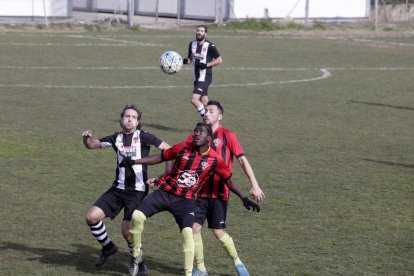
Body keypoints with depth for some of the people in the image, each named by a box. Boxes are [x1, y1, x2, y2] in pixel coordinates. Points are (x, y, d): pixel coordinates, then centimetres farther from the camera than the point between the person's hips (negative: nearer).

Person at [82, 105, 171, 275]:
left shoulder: (143, 136, -8)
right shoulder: (116, 138, 6)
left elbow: (168, 150, -9)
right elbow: (92, 145, 17)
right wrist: (87, 138, -7)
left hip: (137, 191, -5)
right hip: (118, 189, 5)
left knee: (127, 230, -17)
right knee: (91, 217, -4)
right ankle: (108, 247, 21)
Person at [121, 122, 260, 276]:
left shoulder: (215, 160, -6)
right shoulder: (183, 148, -4)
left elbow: (229, 181, 5)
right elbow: (161, 157, 6)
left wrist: (244, 199, 2)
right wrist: (134, 162, 2)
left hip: (185, 200, -1)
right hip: (164, 192, 1)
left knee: (187, 232, -22)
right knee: (137, 216, -16)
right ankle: (136, 254, 7)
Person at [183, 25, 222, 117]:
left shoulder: (210, 46, -12)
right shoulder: (192, 44, 7)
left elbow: (219, 60, -6)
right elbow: (190, 59, 18)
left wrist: (206, 65, -17)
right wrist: (185, 61, -5)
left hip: (205, 77, -7)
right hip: (197, 77, 7)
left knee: (194, 99, -18)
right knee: (204, 102, 14)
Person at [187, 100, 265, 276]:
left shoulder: (227, 136, -3)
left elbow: (242, 160, -7)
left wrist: (254, 185, -15)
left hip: (219, 193, -3)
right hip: (199, 191, 3)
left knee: (218, 232, -4)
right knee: (194, 227, -4)